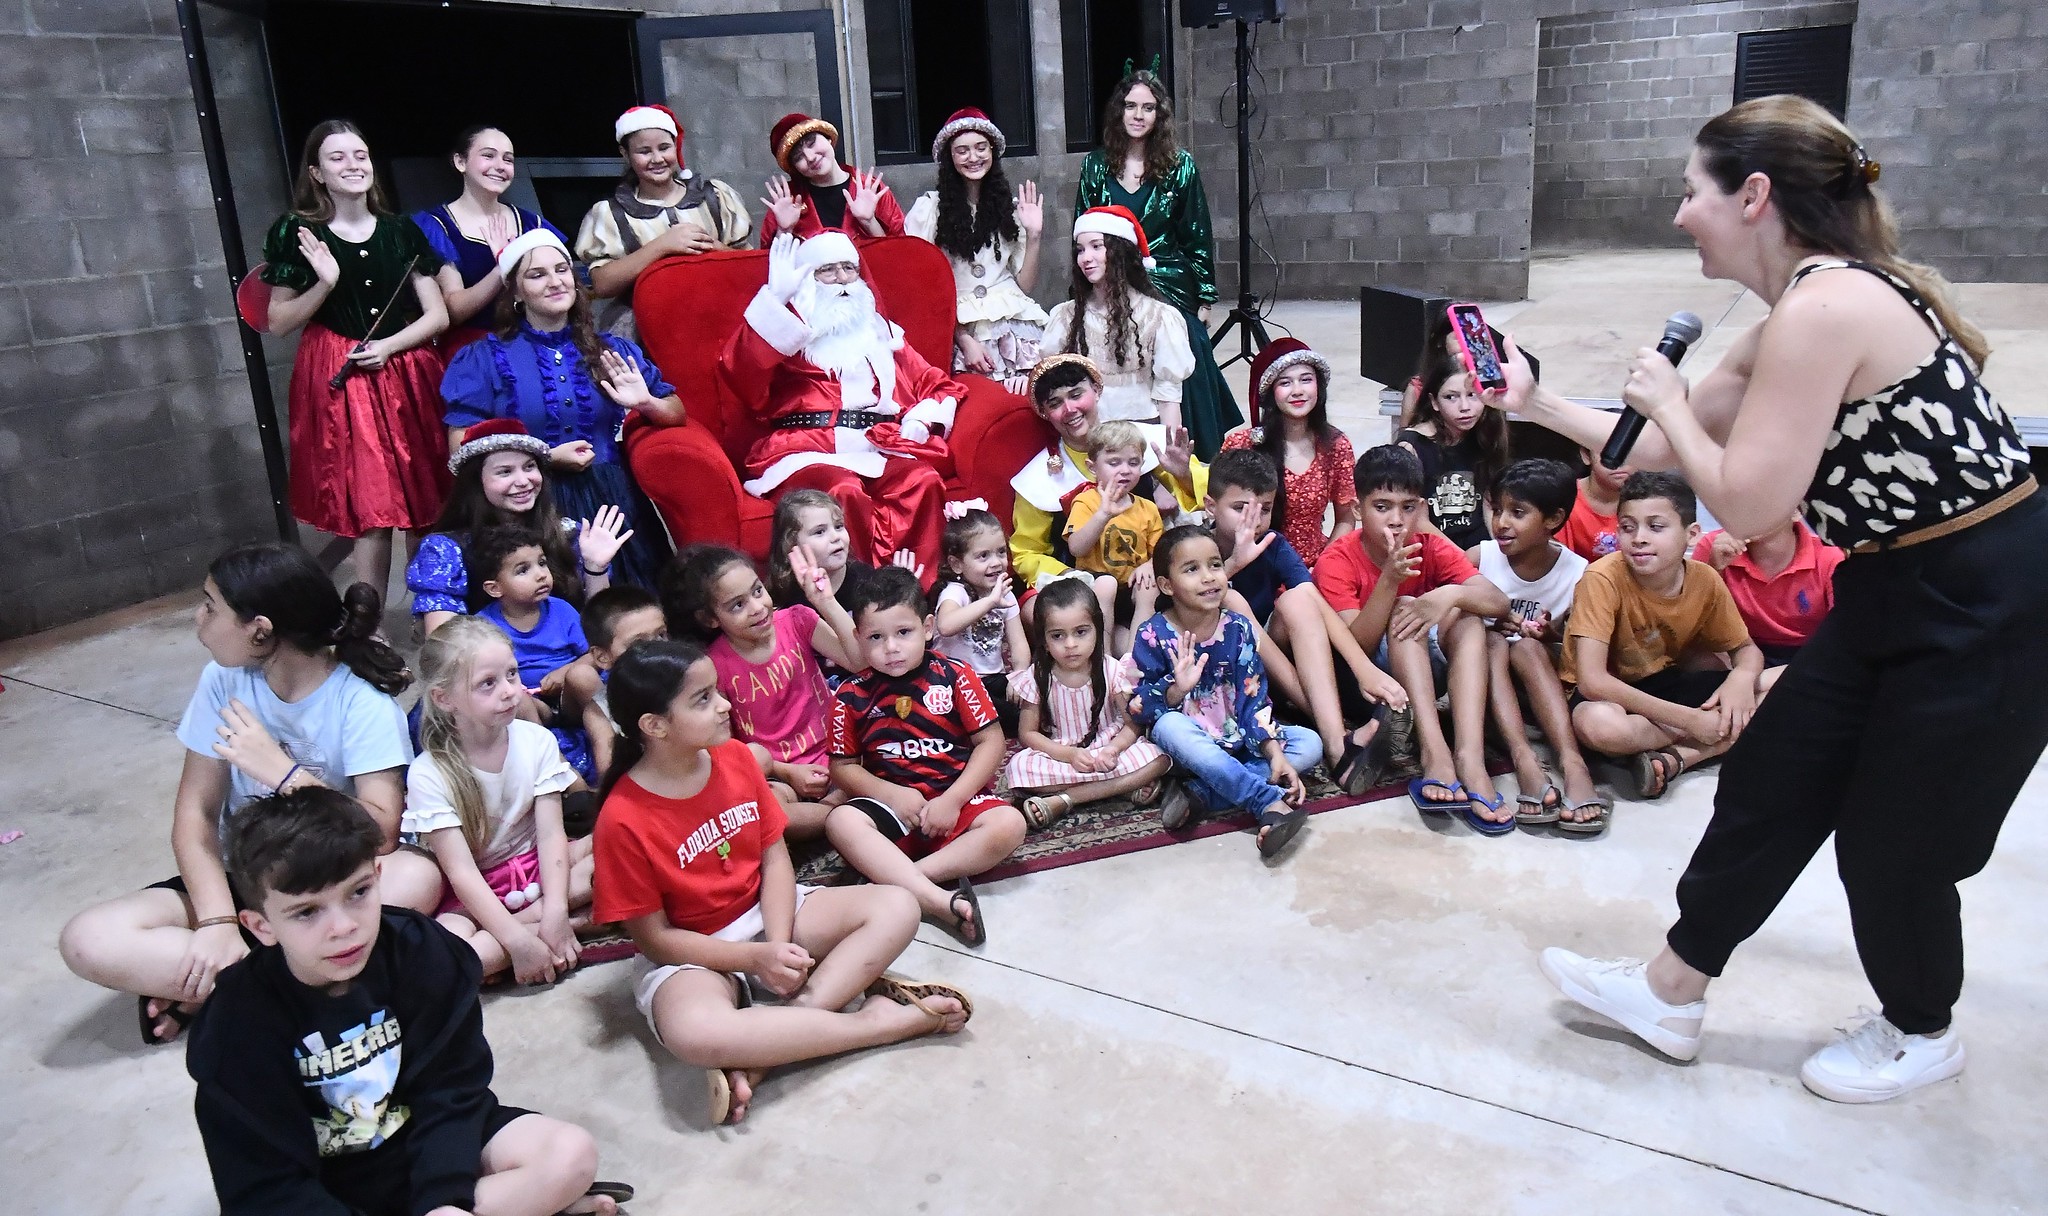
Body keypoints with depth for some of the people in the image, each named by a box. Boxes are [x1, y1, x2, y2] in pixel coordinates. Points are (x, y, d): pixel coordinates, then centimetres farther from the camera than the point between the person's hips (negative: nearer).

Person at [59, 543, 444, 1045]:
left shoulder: (362, 702, -16)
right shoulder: (225, 681, -5)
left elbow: (382, 835, -24)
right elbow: (195, 814, -7)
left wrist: (281, 770, -27)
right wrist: (217, 922, -20)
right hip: (242, 880, 3)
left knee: (418, 877, -35)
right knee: (88, 941, -20)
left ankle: (204, 990, -21)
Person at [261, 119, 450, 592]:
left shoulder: (401, 231, 8)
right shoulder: (297, 235, 1)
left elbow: (438, 314, 6)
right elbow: (278, 323, 2)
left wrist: (389, 346, -9)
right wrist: (325, 282, -13)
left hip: (407, 377, 3)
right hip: (340, 382, -3)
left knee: (425, 506, 2)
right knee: (372, 513, -8)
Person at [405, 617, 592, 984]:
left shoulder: (536, 741, -9)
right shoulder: (429, 774, -17)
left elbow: (551, 834, -12)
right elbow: (461, 871, -20)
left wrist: (555, 911, -26)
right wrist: (518, 940, -29)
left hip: (536, 866, 3)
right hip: (473, 893, -3)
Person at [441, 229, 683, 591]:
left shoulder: (613, 351, 13)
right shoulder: (484, 359, 6)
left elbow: (678, 415, 17)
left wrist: (645, 402, -4)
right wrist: (546, 457, -9)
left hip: (612, 501, 2)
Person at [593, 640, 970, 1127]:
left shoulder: (735, 757, -4)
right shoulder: (623, 819, -19)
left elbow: (774, 855, -1)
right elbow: (654, 937, -13)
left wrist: (780, 943, -17)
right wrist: (757, 959, -20)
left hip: (768, 913, 6)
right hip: (693, 954, -5)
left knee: (897, 908, -14)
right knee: (694, 1033, -40)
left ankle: (756, 1054, -26)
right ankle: (882, 1021, -25)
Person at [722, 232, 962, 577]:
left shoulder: (882, 332, 29)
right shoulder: (788, 333, 18)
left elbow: (942, 385, 25)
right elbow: (740, 374, -4)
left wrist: (920, 421, 3)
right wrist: (776, 299, -9)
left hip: (881, 448, 3)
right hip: (808, 449, -3)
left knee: (924, 481, -31)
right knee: (844, 492, -37)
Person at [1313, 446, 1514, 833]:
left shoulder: (1432, 547, -5)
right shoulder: (1337, 561, -15)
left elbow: (1499, 602, -17)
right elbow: (1358, 646, -25)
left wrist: (1450, 595, -38)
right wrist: (1389, 579, -38)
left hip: (1425, 675, 4)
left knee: (1466, 615, -22)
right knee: (1403, 609, -28)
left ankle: (1470, 757, -39)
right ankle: (1434, 753, -44)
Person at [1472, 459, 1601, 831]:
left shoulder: (1578, 574, -7)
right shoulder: (1480, 558, -7)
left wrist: (1553, 635, -18)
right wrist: (1495, 619, -17)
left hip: (1541, 679, 0)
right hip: (1484, 674, 1)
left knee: (1526, 646, -30)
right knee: (1494, 640, -29)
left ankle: (1572, 762, -46)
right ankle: (1524, 759, -48)